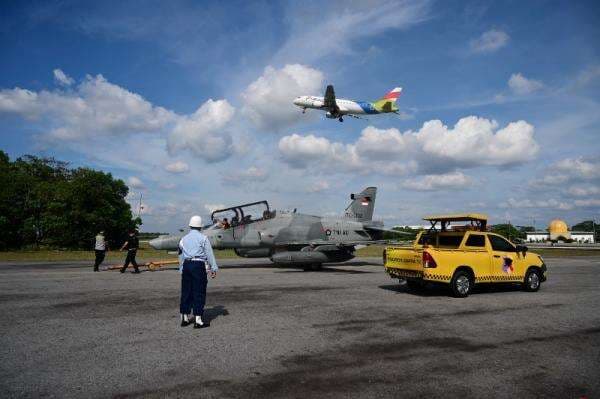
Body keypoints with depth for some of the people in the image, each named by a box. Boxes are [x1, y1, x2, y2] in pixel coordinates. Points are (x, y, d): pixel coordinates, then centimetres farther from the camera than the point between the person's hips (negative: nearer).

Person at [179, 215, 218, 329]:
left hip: (186, 265, 5)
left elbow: (181, 256, 17)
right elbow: (209, 254, -3)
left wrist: (182, 270, 25)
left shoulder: (183, 239, 14)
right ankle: (198, 320, -1)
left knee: (186, 292, 12)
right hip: (199, 265, -5)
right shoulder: (203, 238, -1)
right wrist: (213, 269, 1)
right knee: (199, 293, -2)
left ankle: (184, 318, 19)